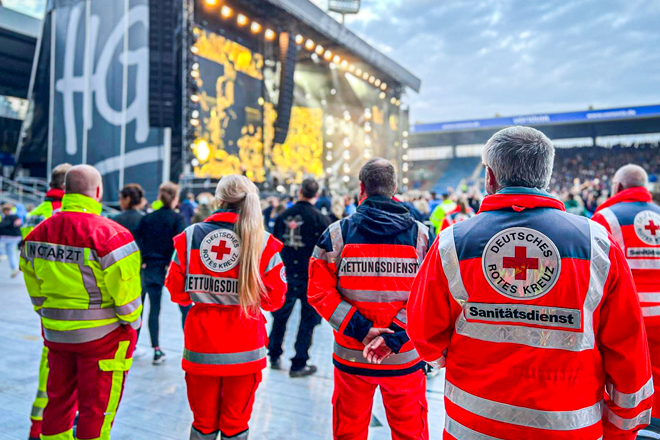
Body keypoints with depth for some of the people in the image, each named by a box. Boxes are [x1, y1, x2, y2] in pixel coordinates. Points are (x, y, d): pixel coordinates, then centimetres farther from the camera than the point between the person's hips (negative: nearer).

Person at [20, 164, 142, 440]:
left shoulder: (40, 232, 0)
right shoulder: (110, 234, -20)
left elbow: (35, 288, 9)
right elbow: (125, 293, -17)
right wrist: (131, 324, 0)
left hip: (54, 334, 6)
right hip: (102, 335, -6)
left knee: (57, 400, 22)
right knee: (96, 408, 9)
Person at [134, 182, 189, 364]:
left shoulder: (146, 219, 7)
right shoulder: (177, 218, -7)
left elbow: (137, 241, 1)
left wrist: (142, 261, 3)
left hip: (150, 268, 4)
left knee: (154, 309, 12)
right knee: (186, 308, 8)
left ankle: (157, 349, 14)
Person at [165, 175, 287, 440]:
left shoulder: (189, 236, -5)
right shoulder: (264, 243, -9)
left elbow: (176, 291, 0)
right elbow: (275, 299, -7)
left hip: (201, 346, 2)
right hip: (245, 348, -1)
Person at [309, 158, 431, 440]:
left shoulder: (336, 234, -6)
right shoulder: (421, 235, -5)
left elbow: (319, 292, -11)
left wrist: (360, 328, -12)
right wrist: (395, 334, -15)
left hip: (351, 357, 0)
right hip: (405, 359, 0)